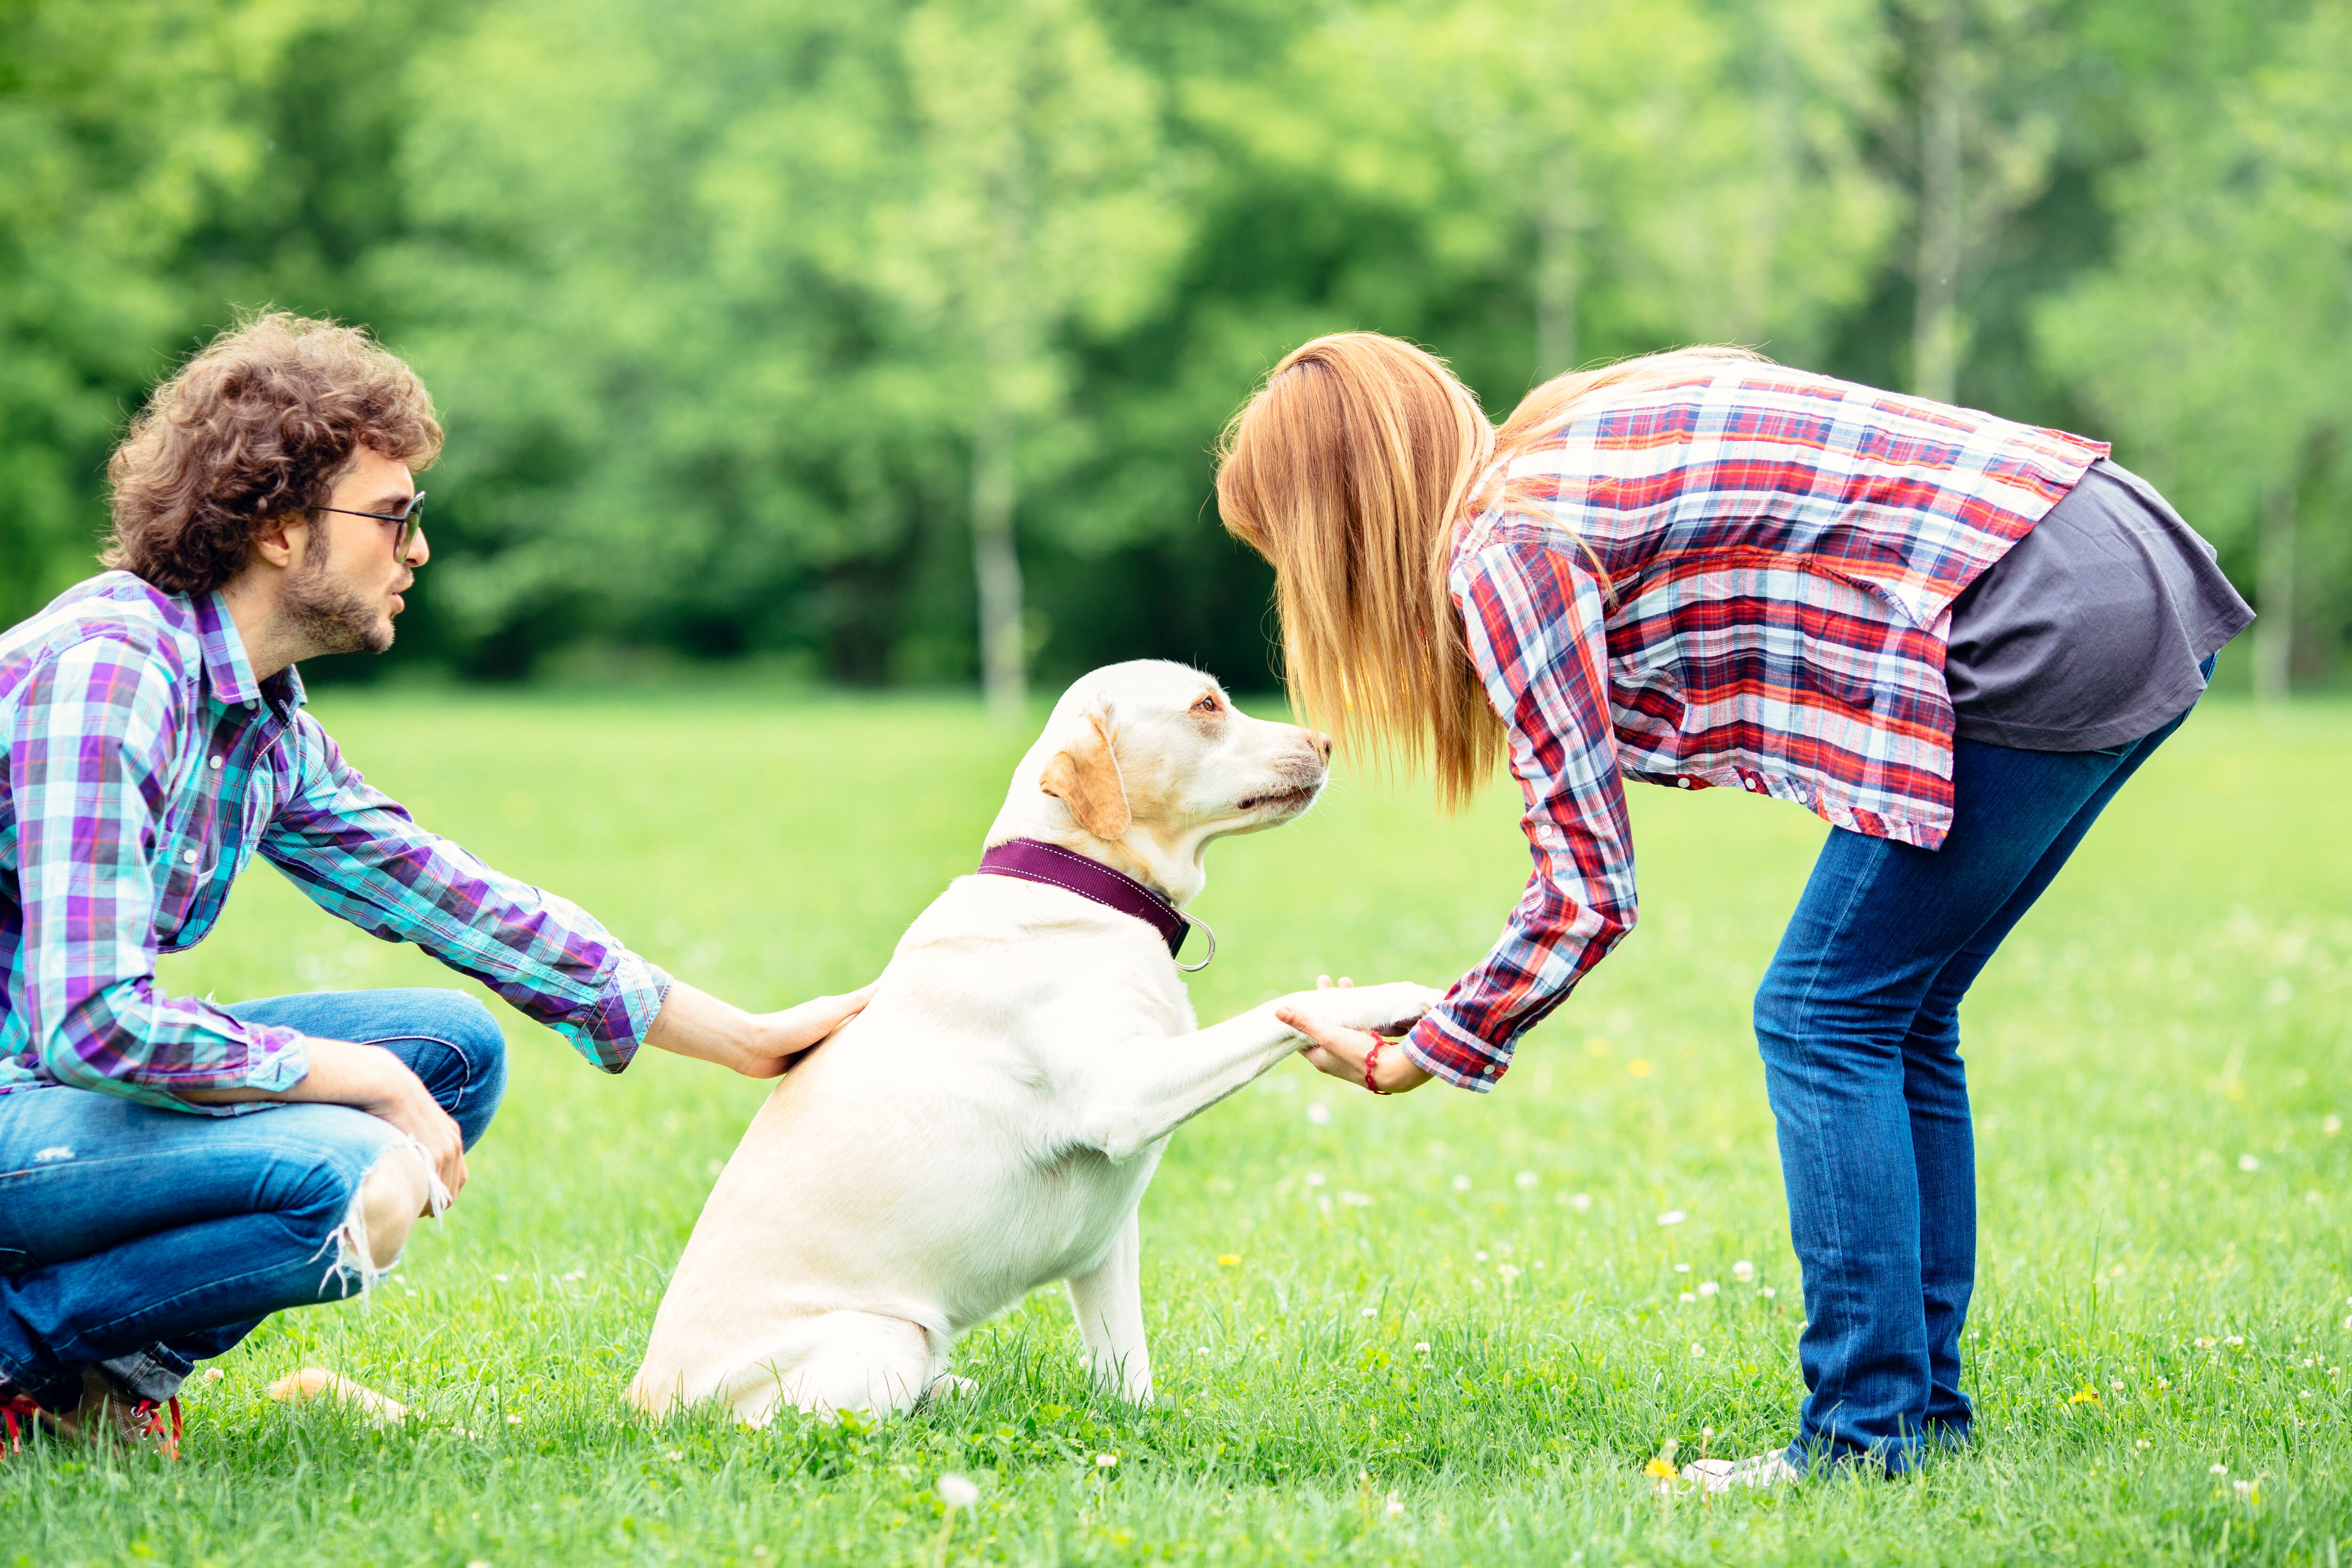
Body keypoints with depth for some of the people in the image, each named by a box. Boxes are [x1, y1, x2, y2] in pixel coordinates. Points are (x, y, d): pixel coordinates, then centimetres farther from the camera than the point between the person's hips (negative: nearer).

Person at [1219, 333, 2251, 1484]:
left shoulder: (1505, 550, -8)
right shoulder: (1564, 449, 18)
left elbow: (1588, 894, -8)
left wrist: (1406, 1062, 3)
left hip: (2049, 639, -9)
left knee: (1826, 1018, -1)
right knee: (1894, 1019, 16)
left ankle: (1869, 1433, 2)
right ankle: (1926, 1408, 21)